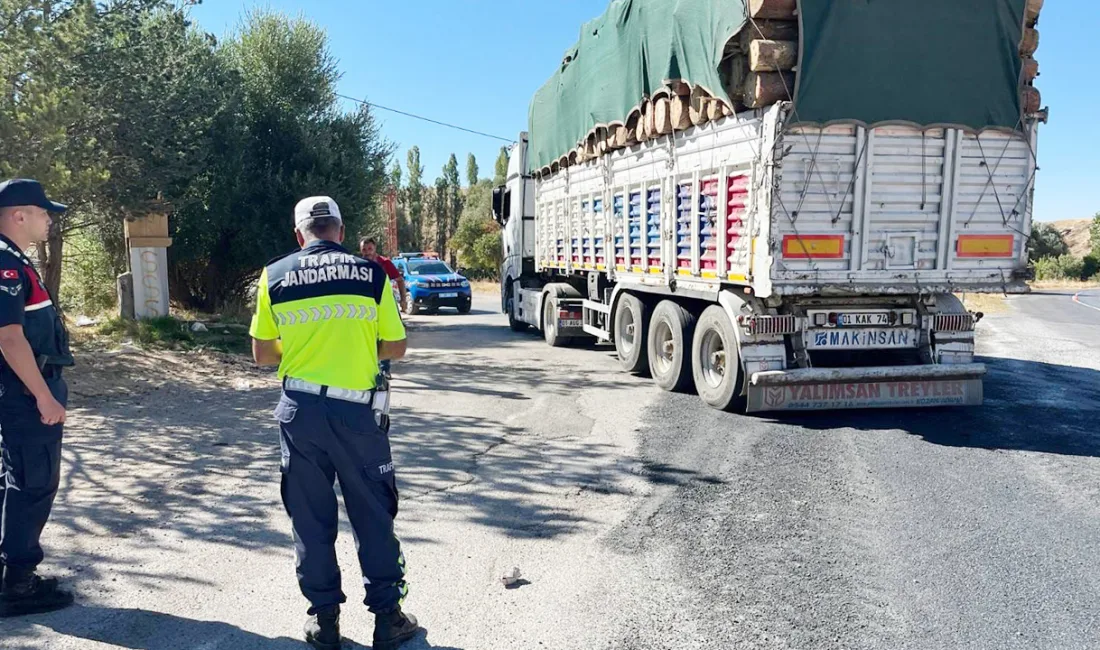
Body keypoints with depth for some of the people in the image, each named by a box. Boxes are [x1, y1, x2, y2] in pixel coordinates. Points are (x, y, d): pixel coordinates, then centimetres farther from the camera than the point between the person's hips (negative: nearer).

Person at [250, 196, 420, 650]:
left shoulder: (274, 276, 1)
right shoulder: (372, 274, -2)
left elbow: (262, 354, 6)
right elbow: (395, 348, 2)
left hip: (300, 409, 1)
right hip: (356, 410, -1)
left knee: (311, 518, 13)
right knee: (373, 515, 11)